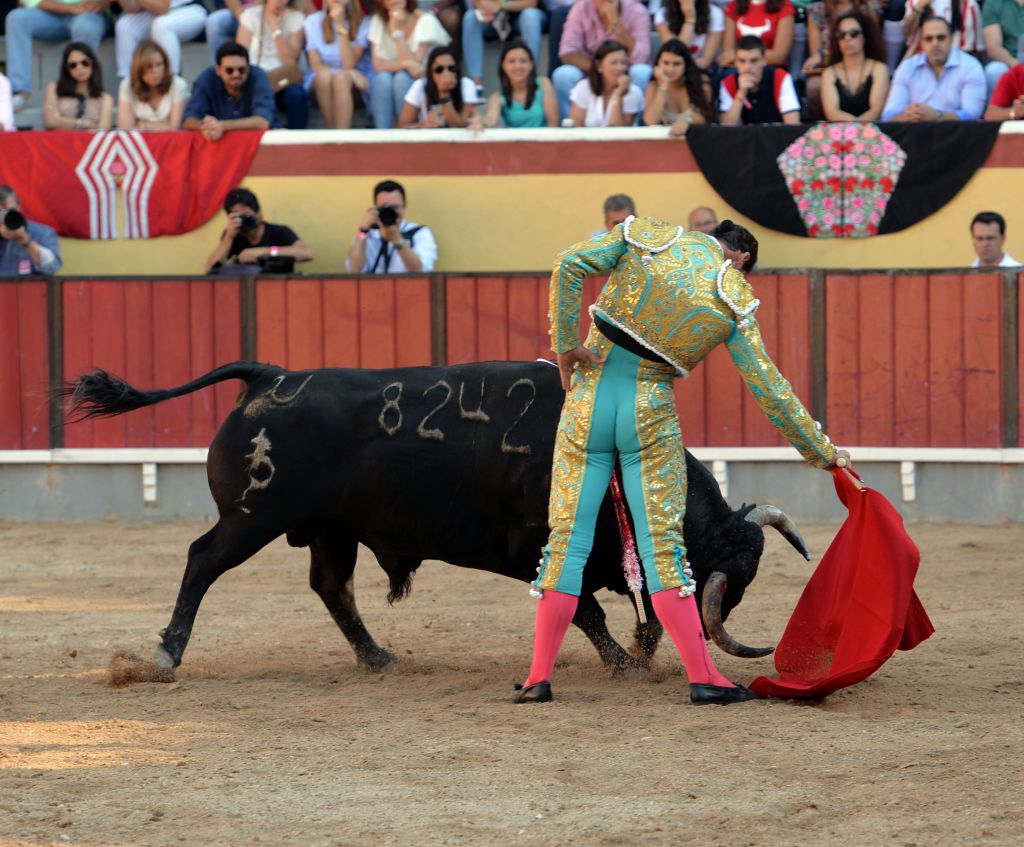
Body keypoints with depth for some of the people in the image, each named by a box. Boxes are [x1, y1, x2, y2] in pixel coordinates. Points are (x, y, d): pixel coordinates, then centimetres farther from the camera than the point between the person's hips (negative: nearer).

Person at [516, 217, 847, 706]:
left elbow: (569, 267, -9)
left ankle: (539, 678, 3)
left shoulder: (644, 236, 6)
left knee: (567, 541, 5)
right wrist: (824, 454, 10)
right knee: (662, 546, 2)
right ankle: (702, 678, -2)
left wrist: (566, 344, -4)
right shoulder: (734, 300, 2)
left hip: (588, 398, 2)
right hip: (650, 414, -1)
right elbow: (769, 390, 2)